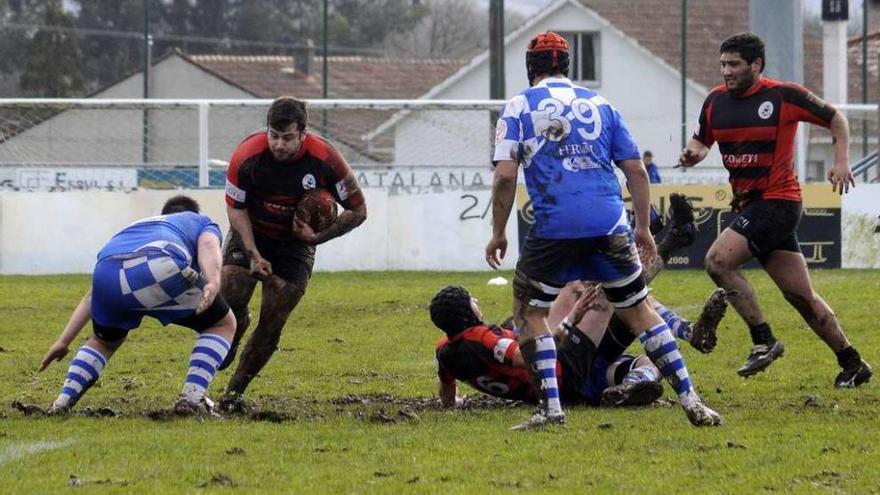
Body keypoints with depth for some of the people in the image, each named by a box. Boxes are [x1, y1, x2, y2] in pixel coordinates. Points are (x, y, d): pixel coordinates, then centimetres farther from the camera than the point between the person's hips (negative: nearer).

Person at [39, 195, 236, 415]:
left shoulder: (134, 227, 45)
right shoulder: (202, 222, 34)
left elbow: (92, 296, 47)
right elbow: (208, 246, 6)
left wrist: (63, 341, 51)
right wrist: (212, 284, -13)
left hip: (106, 272, 5)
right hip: (161, 267, -5)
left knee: (105, 341, 36)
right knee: (223, 324, 20)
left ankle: (62, 402, 21)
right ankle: (191, 399, 6)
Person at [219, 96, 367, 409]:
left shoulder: (325, 159, -23)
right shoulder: (247, 155, -22)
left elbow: (357, 210, -10)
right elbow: (235, 207, -8)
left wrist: (317, 237, -21)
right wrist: (254, 254, -17)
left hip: (295, 244, 0)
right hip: (251, 235, 0)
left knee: (272, 324, -6)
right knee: (229, 298, -19)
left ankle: (235, 390, 7)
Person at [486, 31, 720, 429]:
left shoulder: (519, 107, 7)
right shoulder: (599, 104, 17)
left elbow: (505, 175, -3)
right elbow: (636, 171, 14)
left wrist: (498, 233, 5)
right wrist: (643, 227, 21)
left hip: (554, 228, -3)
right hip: (609, 224, 3)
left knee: (529, 309, 14)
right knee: (638, 310, 12)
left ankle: (550, 406, 2)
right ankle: (690, 401, 7)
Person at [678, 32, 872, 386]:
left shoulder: (784, 95, -9)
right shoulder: (715, 101, 7)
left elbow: (835, 118, 3)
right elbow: (702, 140, 21)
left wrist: (841, 161, -9)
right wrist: (693, 153, -2)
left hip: (777, 201, -7)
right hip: (748, 205, 7)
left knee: (718, 261, -22)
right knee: (800, 296, 8)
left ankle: (763, 341, -13)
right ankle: (852, 363, 17)